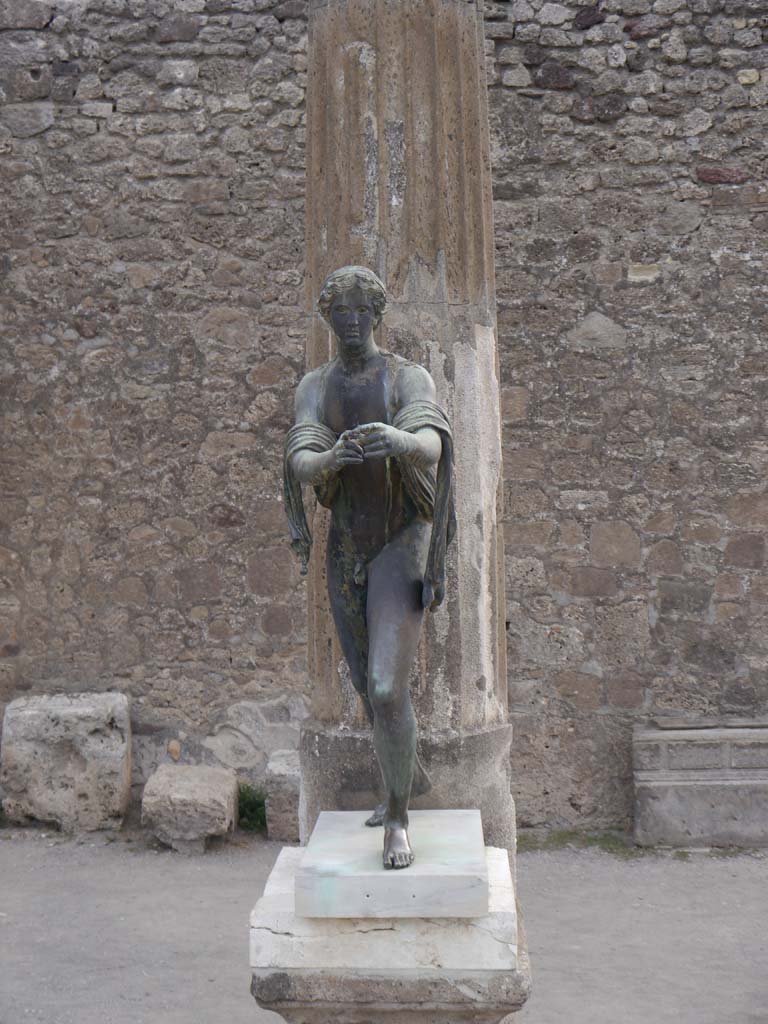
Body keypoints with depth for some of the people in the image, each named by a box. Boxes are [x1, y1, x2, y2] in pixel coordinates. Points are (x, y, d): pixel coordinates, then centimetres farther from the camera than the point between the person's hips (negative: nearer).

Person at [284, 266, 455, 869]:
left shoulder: (411, 379, -8)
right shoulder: (314, 388, 4)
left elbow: (431, 446, -31)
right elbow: (302, 467, -14)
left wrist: (400, 441, -56)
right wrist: (331, 458, -40)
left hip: (402, 547, -5)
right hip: (347, 548, 6)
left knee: (387, 688, -19)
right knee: (370, 684, 20)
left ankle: (398, 821, 2)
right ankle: (412, 778, 47)